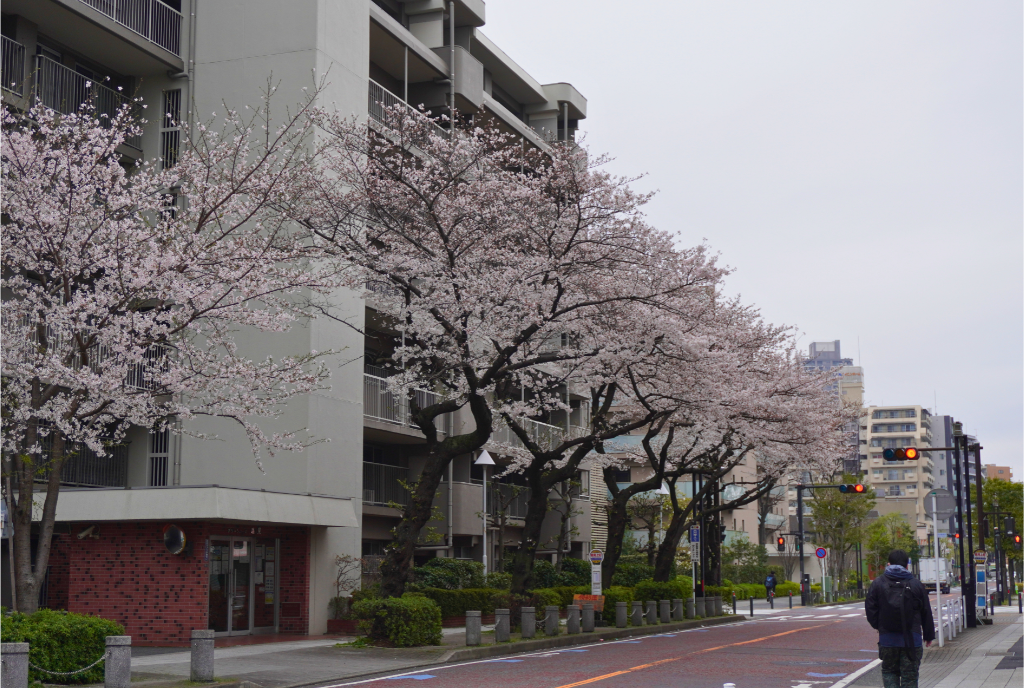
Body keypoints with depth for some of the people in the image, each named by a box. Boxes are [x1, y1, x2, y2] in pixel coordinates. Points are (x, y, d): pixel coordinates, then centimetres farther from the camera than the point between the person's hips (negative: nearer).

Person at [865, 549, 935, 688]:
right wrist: (929, 635, 16)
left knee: (889, 671, 15)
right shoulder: (916, 584, 0)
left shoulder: (878, 583, 0)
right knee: (910, 675, 6)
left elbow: (870, 609, 0)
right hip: (912, 639, 0)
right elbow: (926, 613, 6)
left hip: (887, 638, 0)